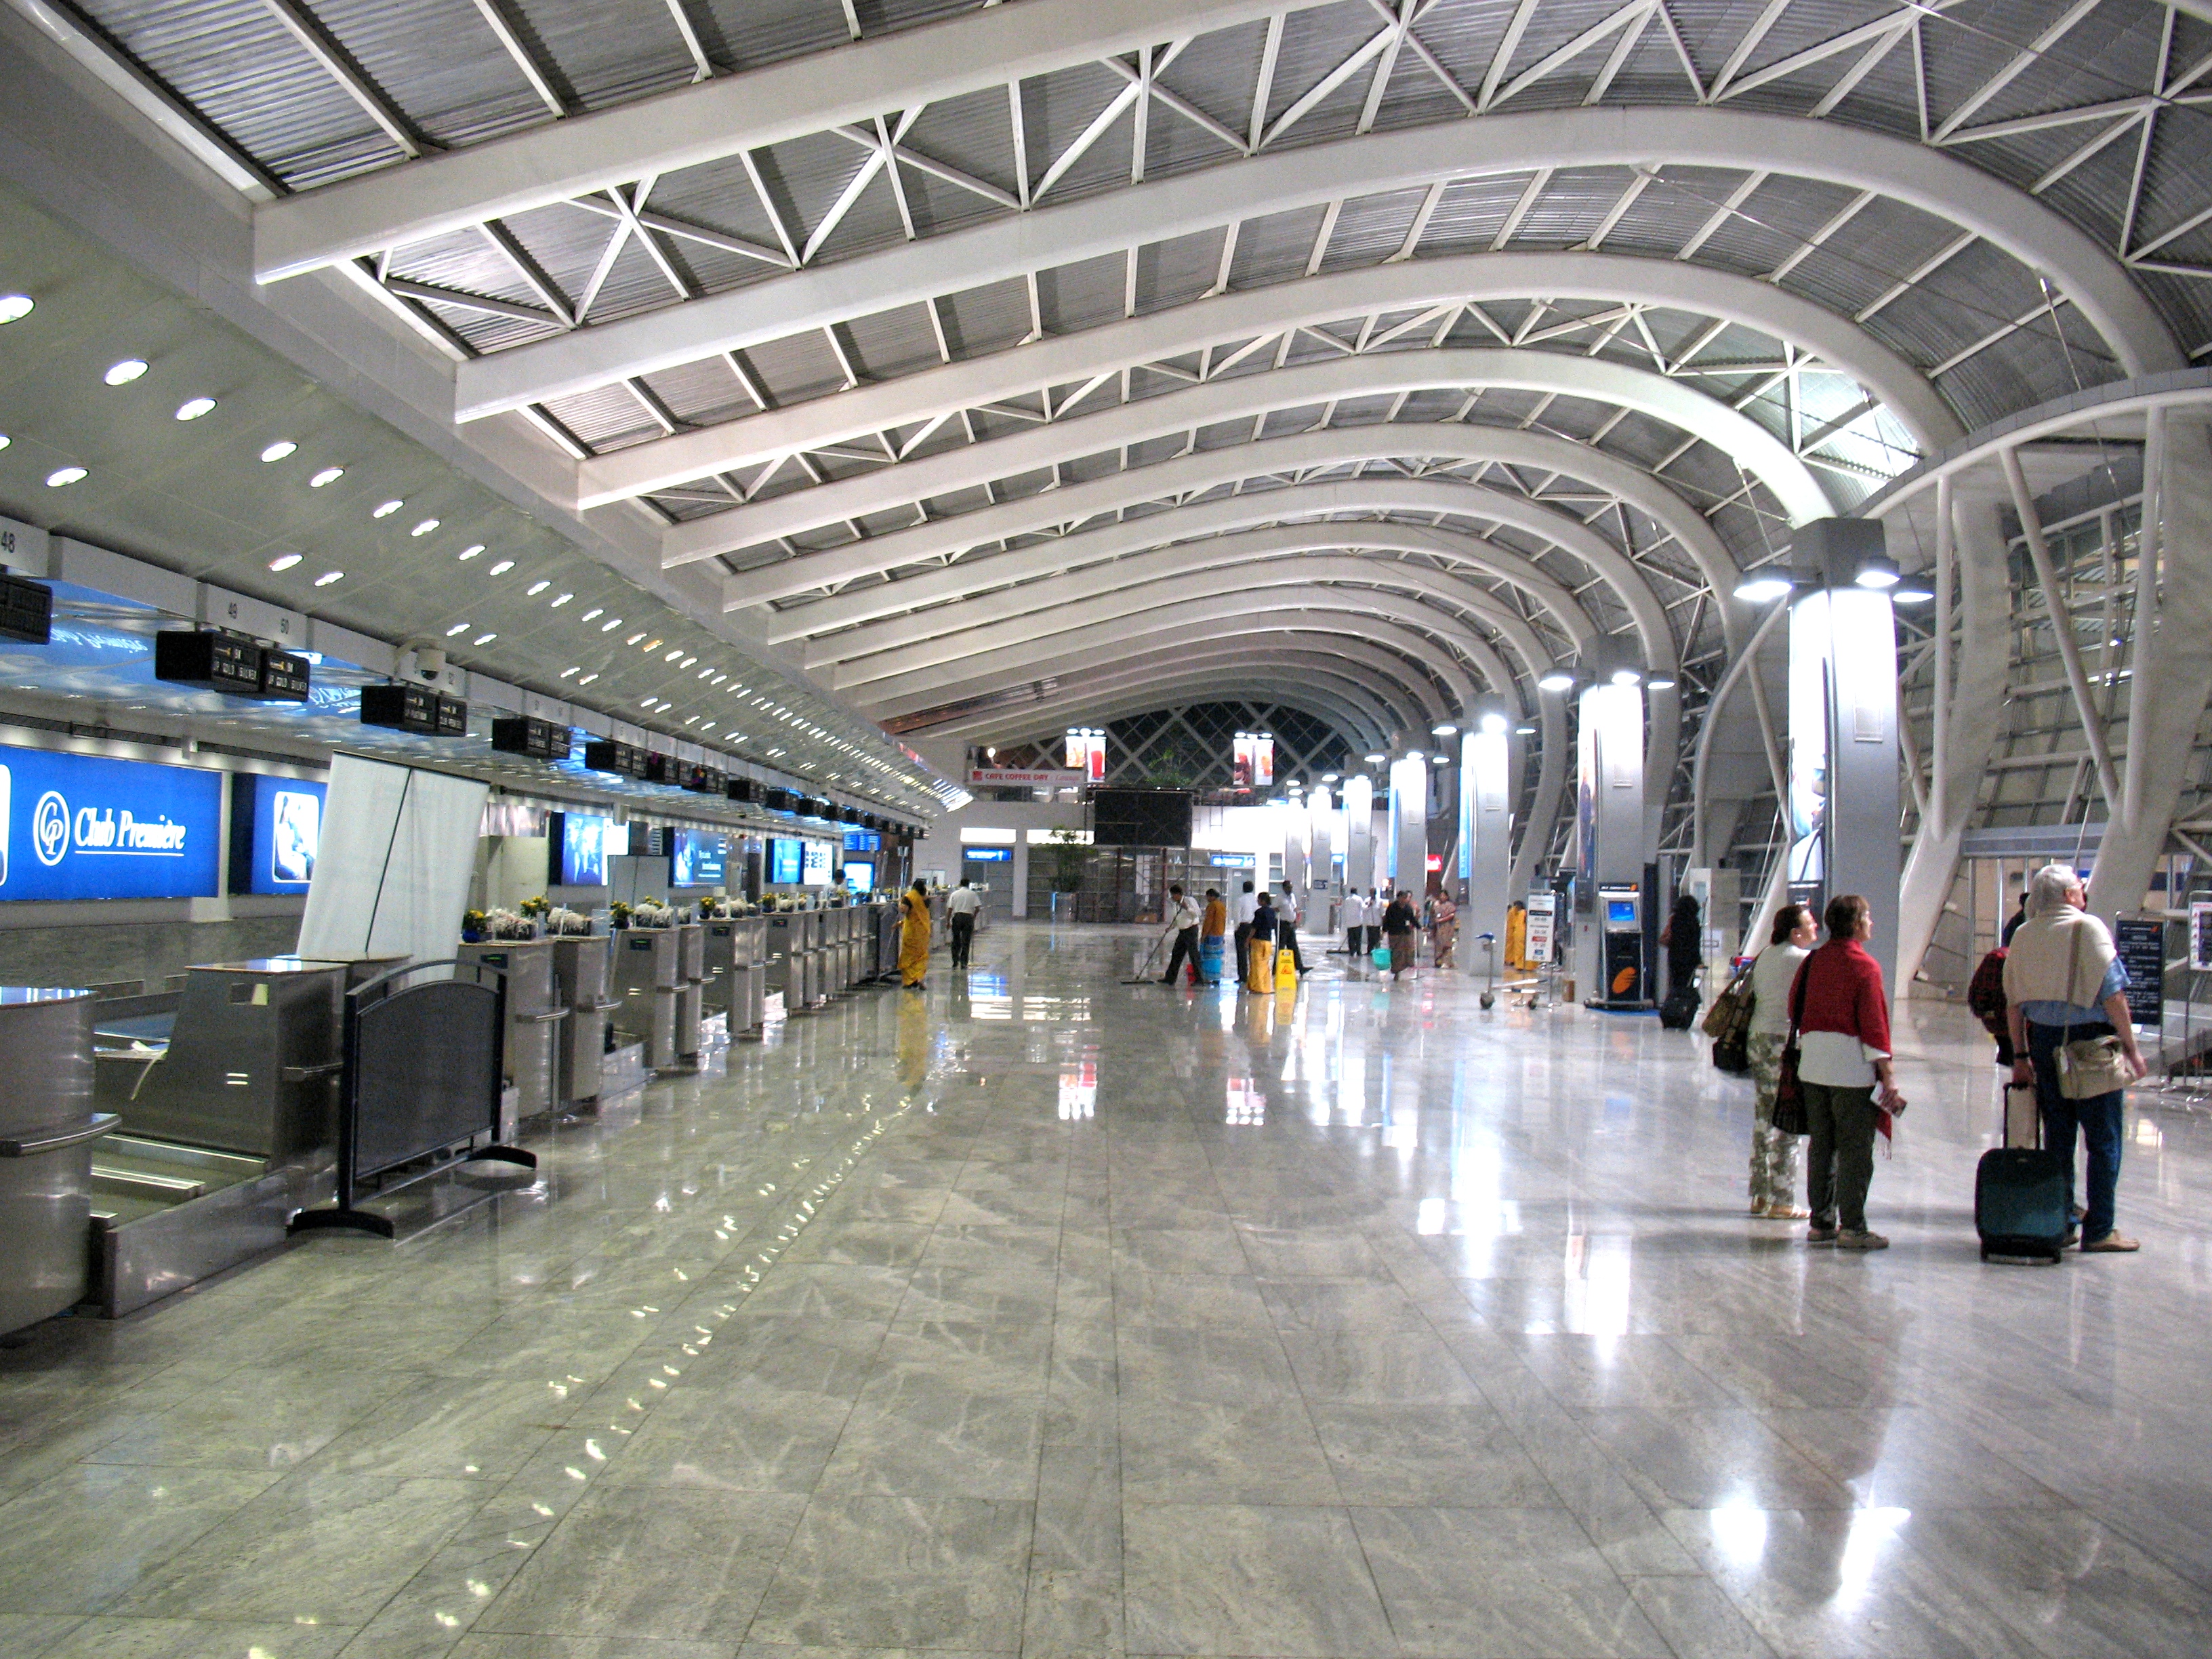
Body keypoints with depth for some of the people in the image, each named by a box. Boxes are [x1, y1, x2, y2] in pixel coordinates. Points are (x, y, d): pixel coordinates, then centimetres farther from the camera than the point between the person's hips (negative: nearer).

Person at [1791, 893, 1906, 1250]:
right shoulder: (1865, 966, -10)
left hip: (1812, 1061, 6)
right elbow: (1873, 1024, -12)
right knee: (1854, 1149, 0)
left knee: (1820, 1145, 13)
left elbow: (1795, 1007, 12)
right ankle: (1852, 1228, 3)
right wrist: (1887, 1075, -10)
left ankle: (1821, 1223, 18)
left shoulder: (1812, 961, 7)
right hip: (1852, 1066, -6)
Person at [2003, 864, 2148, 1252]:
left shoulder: (2024, 934, 7)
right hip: (2091, 1038, -5)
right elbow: (2112, 993, -13)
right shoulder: (2087, 927, -10)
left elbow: (2013, 1002, 8)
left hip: (2043, 1040, 5)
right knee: (2104, 1139, 3)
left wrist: (2020, 1055, 14)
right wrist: (2131, 1046, -6)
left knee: (2057, 1136, 12)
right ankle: (2098, 1231, 5)